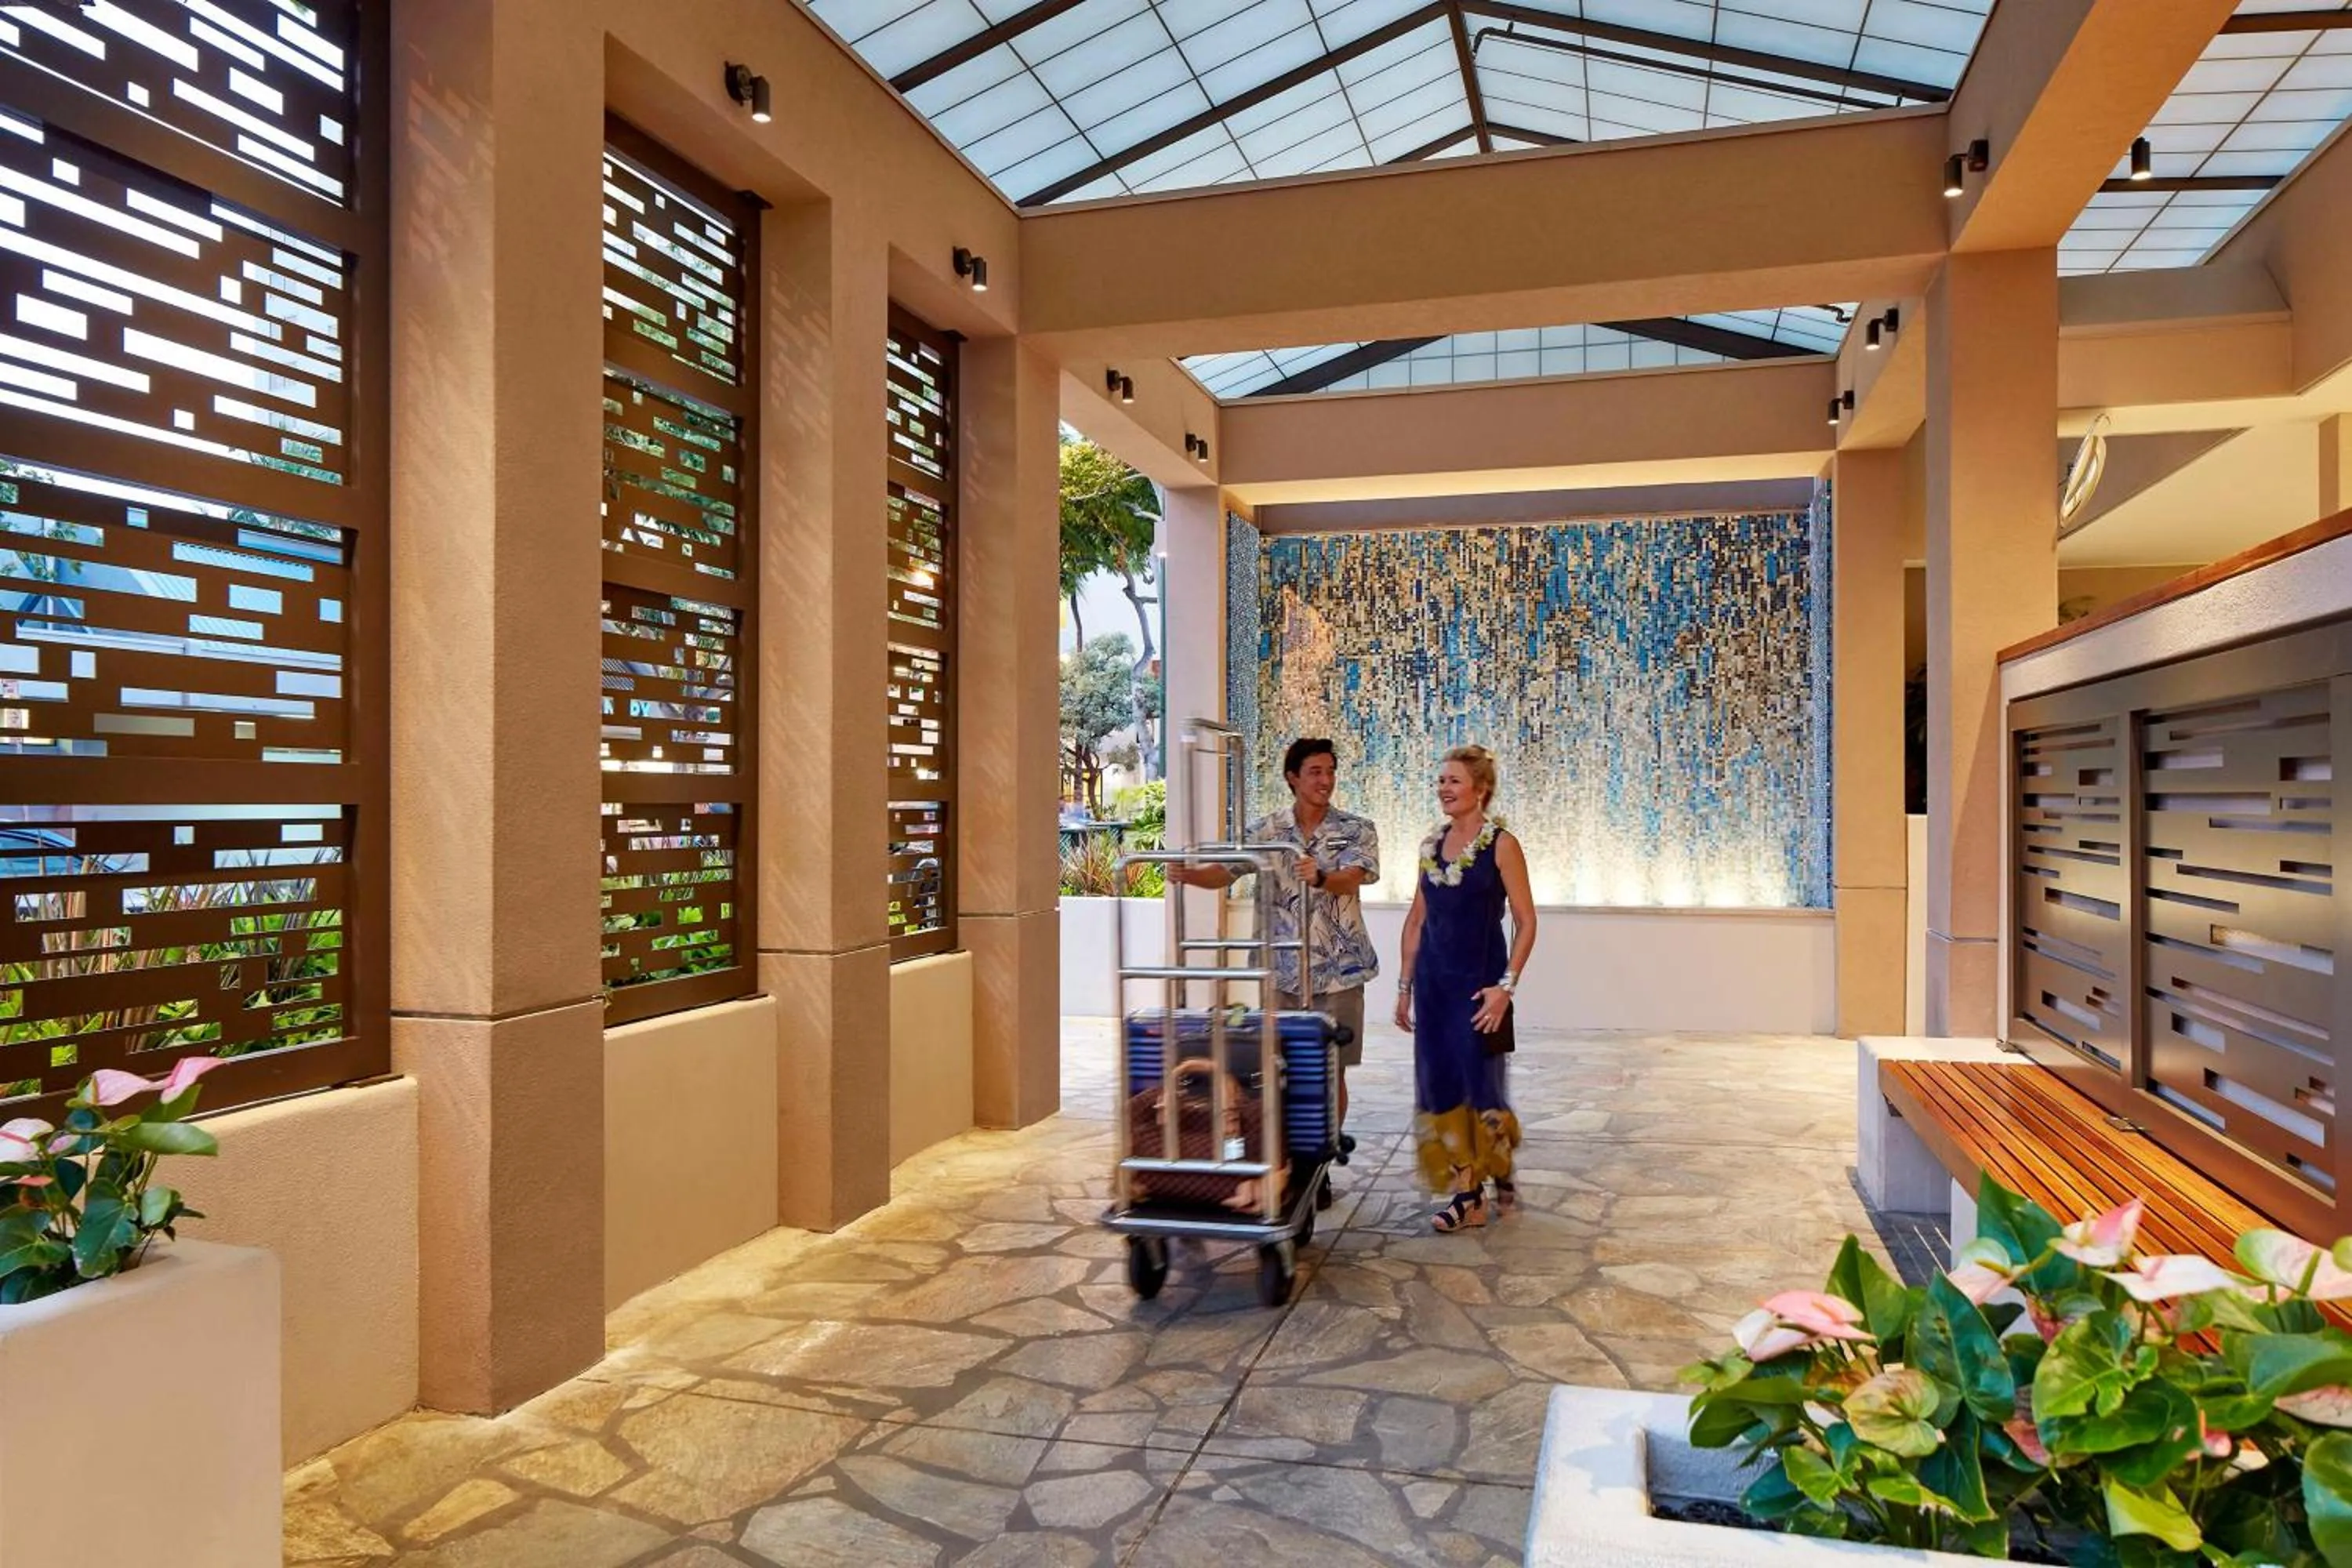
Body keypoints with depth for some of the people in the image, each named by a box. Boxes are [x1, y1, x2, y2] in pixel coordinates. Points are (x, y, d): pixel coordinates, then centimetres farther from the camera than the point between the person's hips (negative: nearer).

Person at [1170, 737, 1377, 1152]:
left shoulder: (1357, 830, -2)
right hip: (1283, 970, 2)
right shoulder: (1266, 830, 3)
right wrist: (1189, 874, -26)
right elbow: (1227, 870, -5)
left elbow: (1351, 879, -19)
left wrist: (1320, 877, -42)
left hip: (1338, 970, -1)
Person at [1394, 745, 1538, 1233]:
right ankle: (1466, 1193, 16)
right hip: (1433, 983, 6)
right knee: (1439, 1087, 5)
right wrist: (1405, 985, 11)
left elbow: (1526, 922, -8)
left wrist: (1506, 985, -15)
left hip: (1478, 984, -5)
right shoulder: (1432, 845, 8)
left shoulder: (1501, 845, -8)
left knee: (1480, 1085, 0)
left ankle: (1500, 1174, 27)